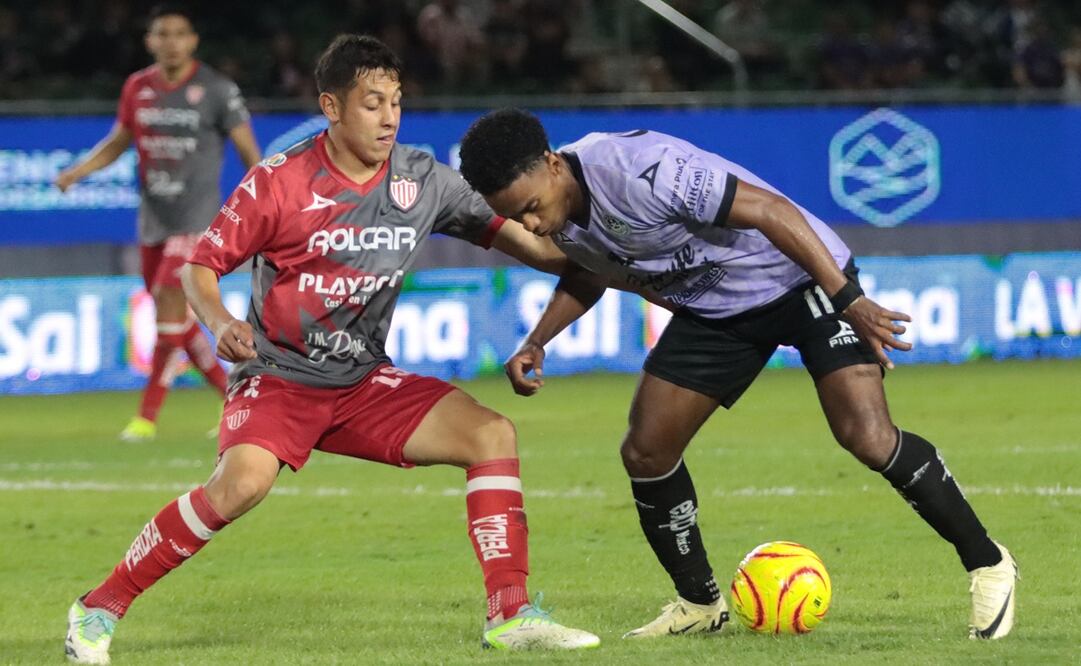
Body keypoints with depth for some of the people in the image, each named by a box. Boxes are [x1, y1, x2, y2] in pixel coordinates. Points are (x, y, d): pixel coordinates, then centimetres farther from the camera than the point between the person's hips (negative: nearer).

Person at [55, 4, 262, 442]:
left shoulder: (217, 90, -8)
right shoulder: (137, 89, 6)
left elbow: (248, 151, -3)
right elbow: (117, 142, 18)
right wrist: (77, 172, 2)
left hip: (196, 220, -6)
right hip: (153, 221, 6)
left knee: (169, 303, -16)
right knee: (178, 321, 9)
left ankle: (148, 416, -12)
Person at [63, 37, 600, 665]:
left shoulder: (423, 180, -2)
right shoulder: (279, 182, -13)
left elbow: (513, 235, 2)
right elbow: (203, 266, -6)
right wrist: (221, 323, -27)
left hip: (364, 383, 5)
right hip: (279, 373, -5)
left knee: (491, 433, -12)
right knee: (242, 483, -32)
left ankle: (510, 615, -8)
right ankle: (100, 609, -18)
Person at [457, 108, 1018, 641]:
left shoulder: (640, 171, -35)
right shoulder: (562, 215, -8)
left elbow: (769, 209, -32)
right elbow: (585, 275, 17)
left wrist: (850, 301, -34)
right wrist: (536, 344, 1)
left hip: (801, 278, -8)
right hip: (713, 309, 8)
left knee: (866, 437, -21)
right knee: (645, 453, 0)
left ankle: (987, 565, -4)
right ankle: (699, 604, 20)